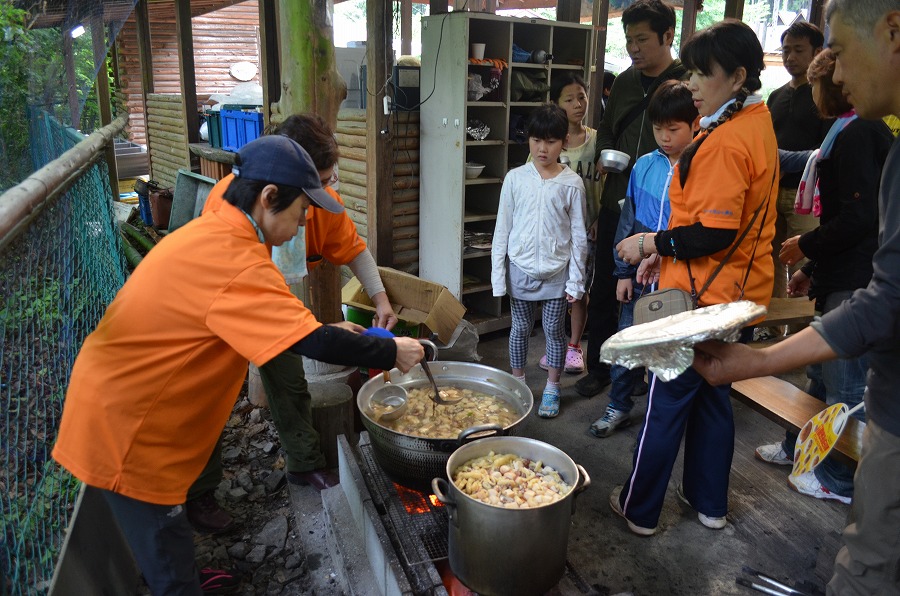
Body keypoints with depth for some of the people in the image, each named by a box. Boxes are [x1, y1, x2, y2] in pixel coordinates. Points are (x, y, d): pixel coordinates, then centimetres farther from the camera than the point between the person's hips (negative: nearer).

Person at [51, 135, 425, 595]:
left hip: (116, 397, 10)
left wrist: (326, 332, 9)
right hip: (126, 423, -9)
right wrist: (392, 353, -15)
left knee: (164, 550, 26)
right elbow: (313, 344, -30)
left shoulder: (209, 232, 4)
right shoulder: (235, 260, -28)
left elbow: (245, 320, 15)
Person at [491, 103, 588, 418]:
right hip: (521, 270, 1)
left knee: (554, 330, 9)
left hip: (556, 272, -1)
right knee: (520, 328, 13)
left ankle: (552, 389, 26)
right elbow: (502, 229, 0)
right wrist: (498, 274, -2)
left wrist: (575, 279, -4)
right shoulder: (515, 178, -3)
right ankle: (517, 383, 31)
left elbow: (579, 235, -2)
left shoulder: (572, 183, -5)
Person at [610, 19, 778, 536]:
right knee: (713, 396, 20)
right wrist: (665, 250, 11)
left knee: (667, 401, 4)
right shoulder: (758, 125, 9)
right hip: (739, 294, 9)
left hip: (703, 297, -9)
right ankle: (710, 502, 35)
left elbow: (714, 233, -26)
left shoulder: (724, 141, -22)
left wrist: (650, 244, -13)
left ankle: (639, 508, 21)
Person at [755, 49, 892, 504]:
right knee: (822, 371, 20)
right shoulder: (866, 130, 16)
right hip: (844, 277, 10)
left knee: (845, 383, 2)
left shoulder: (857, 134, -16)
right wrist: (811, 269, 19)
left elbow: (859, 217, -24)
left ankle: (842, 479, 17)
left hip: (856, 283, -10)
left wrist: (807, 246, -8)